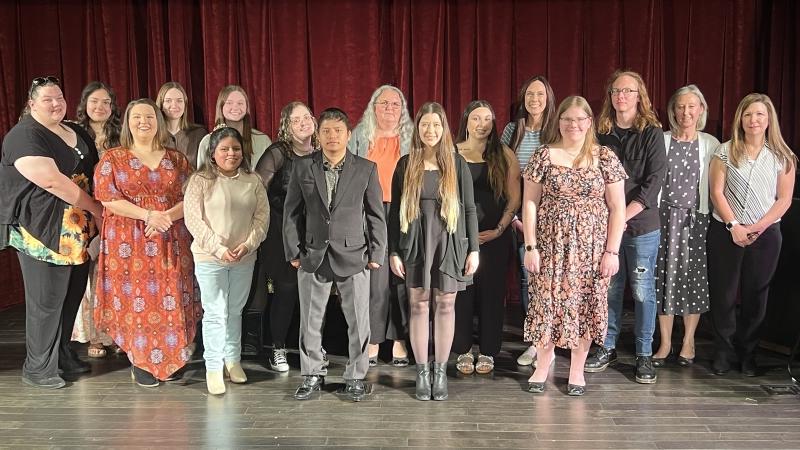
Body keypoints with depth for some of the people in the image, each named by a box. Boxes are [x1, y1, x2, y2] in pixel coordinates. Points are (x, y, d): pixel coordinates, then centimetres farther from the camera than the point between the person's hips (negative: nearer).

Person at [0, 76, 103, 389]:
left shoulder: (77, 133, 14)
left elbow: (95, 172, 21)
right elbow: (52, 181, -20)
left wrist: (93, 216, 5)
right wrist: (96, 208, -13)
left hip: (78, 232, 8)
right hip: (43, 232, -7)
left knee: (73, 295, 14)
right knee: (46, 301, 0)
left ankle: (63, 356, 31)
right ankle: (37, 369, 15)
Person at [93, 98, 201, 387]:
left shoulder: (176, 158, 9)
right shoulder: (112, 159, 3)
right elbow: (109, 200, -6)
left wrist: (167, 216, -15)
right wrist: (149, 215, -16)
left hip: (171, 242, 2)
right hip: (129, 243, -2)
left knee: (171, 301, 4)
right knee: (136, 301, 1)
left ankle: (170, 360, 15)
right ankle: (141, 362, 13)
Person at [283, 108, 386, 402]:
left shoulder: (366, 169, 0)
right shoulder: (302, 167, 3)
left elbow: (376, 215, 3)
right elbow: (291, 212, 5)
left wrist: (376, 254, -1)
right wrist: (293, 252, 0)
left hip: (353, 256, -1)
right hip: (313, 256, 1)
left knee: (358, 321, 6)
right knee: (310, 320, 10)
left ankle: (356, 377, 22)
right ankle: (312, 375, 26)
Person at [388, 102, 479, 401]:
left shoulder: (457, 164, 3)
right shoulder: (406, 165, 4)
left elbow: (469, 208, 3)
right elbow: (395, 210, 5)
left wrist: (473, 249, -1)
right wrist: (393, 251, 0)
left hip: (449, 242, 0)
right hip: (415, 243, 0)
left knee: (445, 305, 4)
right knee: (418, 305, 4)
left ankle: (441, 372, 14)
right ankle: (422, 373, 14)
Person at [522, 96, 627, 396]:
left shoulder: (604, 158, 1)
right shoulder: (544, 156, 1)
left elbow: (617, 208, 1)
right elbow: (530, 203, 0)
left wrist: (612, 251, -5)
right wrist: (531, 246, -5)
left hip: (591, 248, 0)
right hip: (551, 246, 0)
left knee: (584, 305, 7)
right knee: (547, 303, 4)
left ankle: (577, 369, 23)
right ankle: (543, 364, 23)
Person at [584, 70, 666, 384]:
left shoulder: (652, 133, -1)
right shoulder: (602, 133, 8)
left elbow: (653, 182, -8)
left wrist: (624, 215, -15)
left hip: (642, 225, -3)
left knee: (642, 290, 3)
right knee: (610, 288, 9)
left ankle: (644, 355, 14)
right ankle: (608, 348, 21)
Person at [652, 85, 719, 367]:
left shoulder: (711, 144, 4)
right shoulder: (661, 140, 2)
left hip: (696, 217, 0)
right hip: (665, 214, 0)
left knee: (694, 277, 4)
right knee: (665, 275, 2)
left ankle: (688, 342, 17)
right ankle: (665, 343, 12)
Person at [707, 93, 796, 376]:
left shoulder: (782, 157, 5)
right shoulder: (725, 152, 2)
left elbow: (784, 200, 1)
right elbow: (716, 192, -3)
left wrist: (756, 228, -11)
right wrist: (734, 226, -12)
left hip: (765, 235, 1)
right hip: (726, 232, -1)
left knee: (755, 296, 8)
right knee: (723, 295, 2)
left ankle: (748, 354, 20)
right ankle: (723, 352, 14)